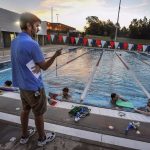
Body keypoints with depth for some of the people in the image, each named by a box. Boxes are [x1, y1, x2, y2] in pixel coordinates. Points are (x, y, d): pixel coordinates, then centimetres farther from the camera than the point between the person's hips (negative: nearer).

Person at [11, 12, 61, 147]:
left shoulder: (14, 42, 4)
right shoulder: (32, 44, -23)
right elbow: (44, 67, -15)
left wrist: (37, 64, -1)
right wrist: (55, 55, -8)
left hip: (22, 85, 8)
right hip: (34, 87, -8)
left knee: (25, 110, 22)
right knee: (39, 114, 11)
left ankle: (24, 136, 41)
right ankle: (42, 139, 32)